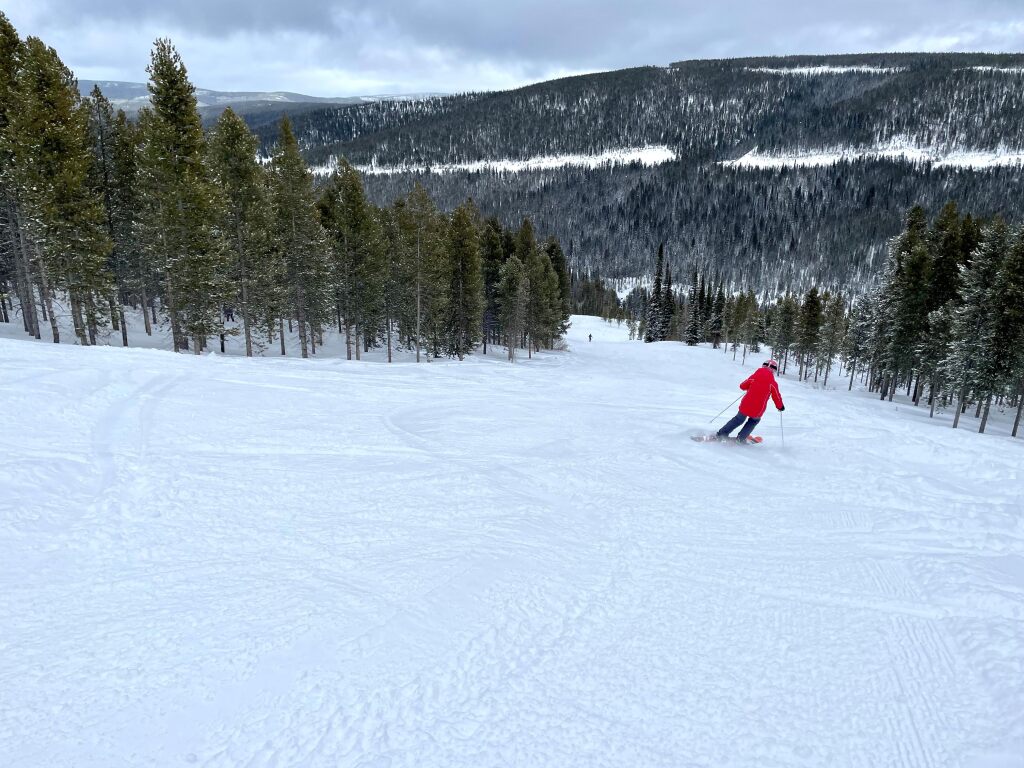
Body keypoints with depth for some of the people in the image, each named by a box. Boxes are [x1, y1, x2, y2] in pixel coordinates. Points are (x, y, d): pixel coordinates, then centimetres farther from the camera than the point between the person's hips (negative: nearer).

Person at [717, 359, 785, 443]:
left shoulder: (754, 376, 3)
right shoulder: (773, 383, -5)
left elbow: (743, 386, 13)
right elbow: (777, 397, 2)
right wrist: (780, 406, 19)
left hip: (745, 405, 2)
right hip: (757, 410, -2)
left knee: (738, 419, 23)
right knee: (754, 421, 27)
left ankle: (721, 434, 19)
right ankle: (740, 438, 19)